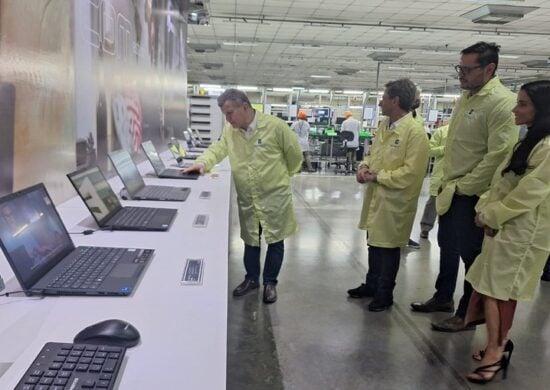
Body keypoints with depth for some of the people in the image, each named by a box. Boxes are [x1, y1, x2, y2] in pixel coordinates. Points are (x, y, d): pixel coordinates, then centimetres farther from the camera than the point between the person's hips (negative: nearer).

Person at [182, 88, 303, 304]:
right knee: (250, 240, 17)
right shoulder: (229, 130, -3)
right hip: (247, 199, 4)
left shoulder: (275, 126, -16)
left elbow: (295, 154, -6)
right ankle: (251, 278, 36)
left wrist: (282, 176, 7)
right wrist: (203, 163, -18)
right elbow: (217, 149, 3)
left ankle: (270, 282, 27)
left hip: (275, 196, -4)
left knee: (275, 241, 9)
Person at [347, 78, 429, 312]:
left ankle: (385, 294, 26)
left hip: (394, 201, -8)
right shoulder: (383, 125, 7)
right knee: (373, 243, 20)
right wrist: (364, 166, -4)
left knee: (388, 247, 8)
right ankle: (371, 285, 38)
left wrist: (378, 176, -19)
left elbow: (410, 173, -23)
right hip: (375, 196, 8)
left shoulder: (415, 132, -19)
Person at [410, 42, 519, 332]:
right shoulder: (466, 97, 10)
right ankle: (443, 298, 38)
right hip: (451, 189, 8)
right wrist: (447, 182, 11)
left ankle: (467, 313, 22)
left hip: (472, 194, -8)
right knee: (447, 247, 19)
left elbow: (498, 156, -22)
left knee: (470, 253, 5)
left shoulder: (502, 102, -17)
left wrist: (463, 186, -16)